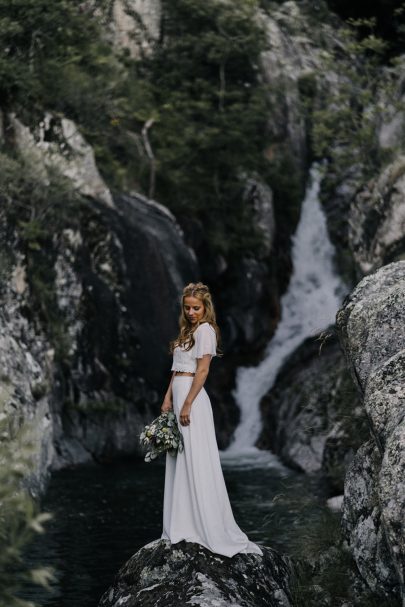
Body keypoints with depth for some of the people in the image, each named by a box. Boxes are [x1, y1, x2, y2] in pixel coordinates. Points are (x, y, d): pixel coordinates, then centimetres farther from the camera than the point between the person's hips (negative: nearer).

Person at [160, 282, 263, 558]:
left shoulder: (205, 330, -8)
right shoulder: (188, 331, 19)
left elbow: (202, 370, -15)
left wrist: (187, 404, -19)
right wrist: (168, 399, 11)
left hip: (192, 398, -9)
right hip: (179, 397, 9)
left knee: (196, 462, -8)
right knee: (180, 463, 10)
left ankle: (212, 529, -3)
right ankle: (184, 526, 16)